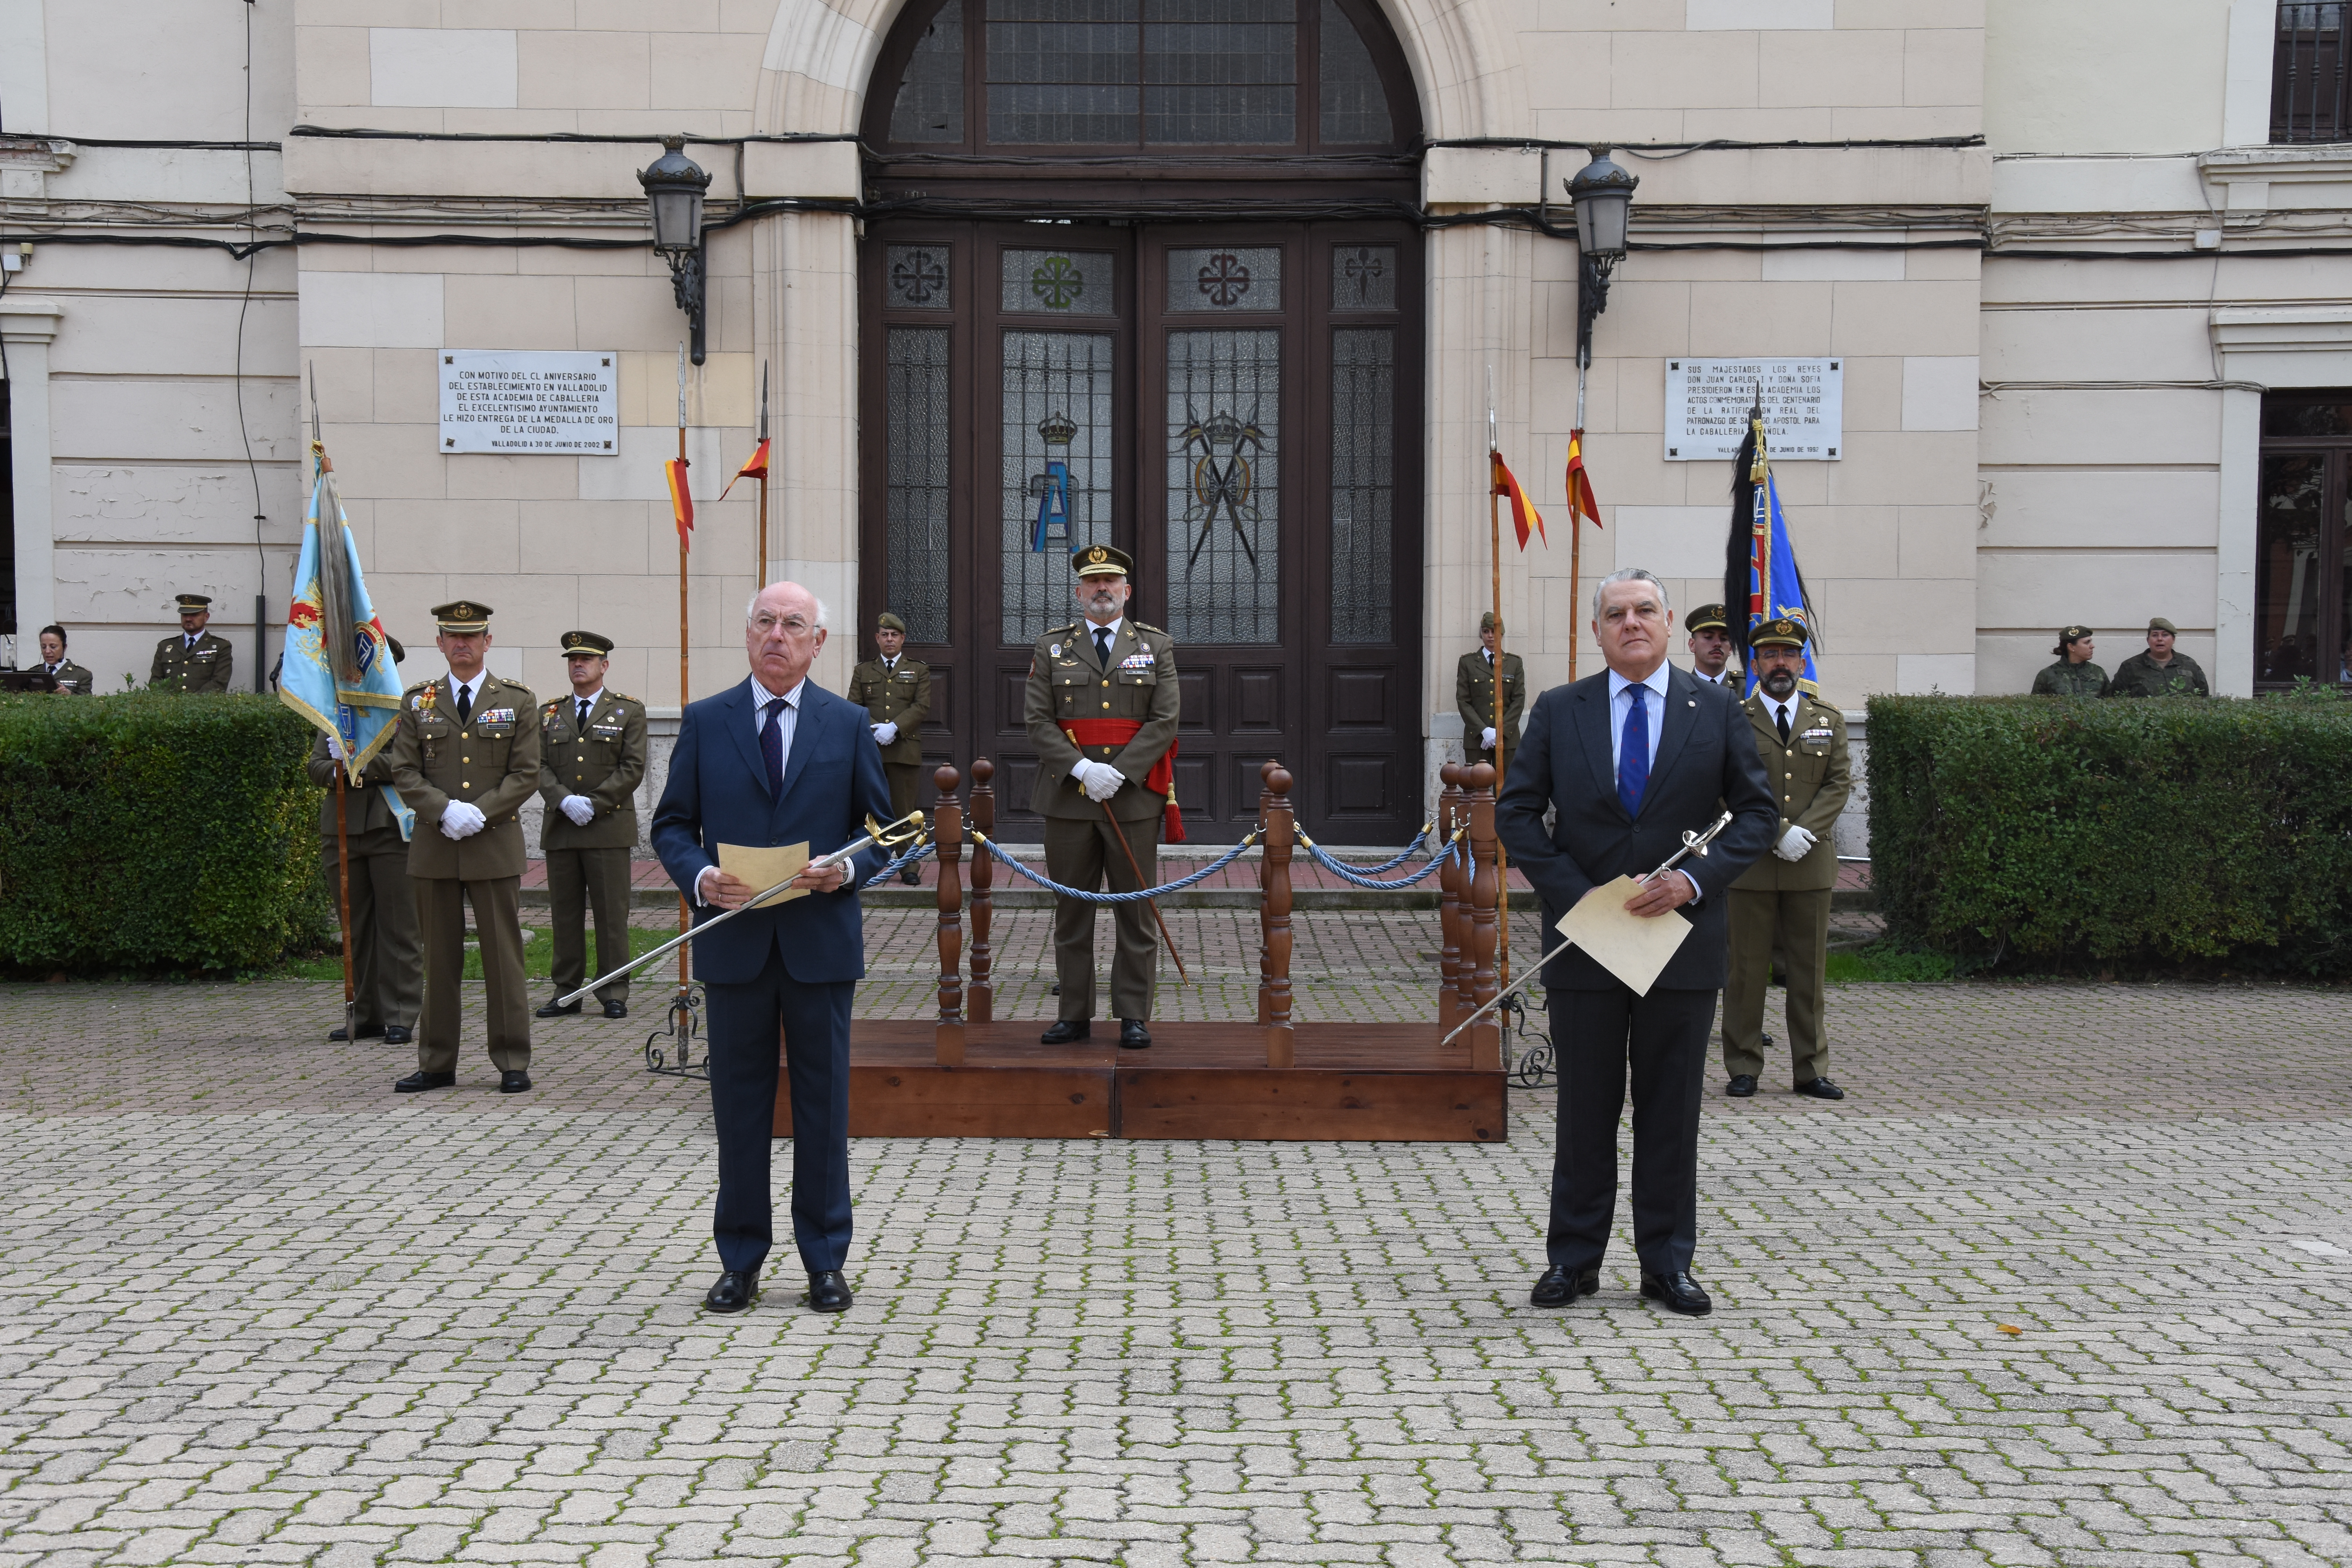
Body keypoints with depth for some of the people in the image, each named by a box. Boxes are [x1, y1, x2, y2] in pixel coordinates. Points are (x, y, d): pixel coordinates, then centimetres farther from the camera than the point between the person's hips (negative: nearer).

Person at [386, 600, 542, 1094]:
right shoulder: (417, 702, 10)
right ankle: (437, 1064, 14)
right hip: (434, 849, 2)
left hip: (495, 846, -2)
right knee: (439, 959, 6)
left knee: (503, 957, 0)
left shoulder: (517, 701, 6)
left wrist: (480, 812, -13)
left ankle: (513, 1063, 6)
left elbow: (526, 774, 0)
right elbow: (405, 773, 4)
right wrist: (445, 810, -12)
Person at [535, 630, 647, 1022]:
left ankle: (614, 993, 3)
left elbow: (633, 768, -2)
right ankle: (567, 991, 11)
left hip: (609, 827, -3)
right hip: (560, 829, 3)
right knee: (564, 914, 5)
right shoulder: (549, 714, 15)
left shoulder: (629, 711, 6)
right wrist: (566, 801, -11)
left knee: (612, 913, -2)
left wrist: (594, 803, -12)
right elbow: (540, 768, 7)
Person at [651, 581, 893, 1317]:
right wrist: (700, 877, -12)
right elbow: (672, 824, 7)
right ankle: (740, 1261, 17)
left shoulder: (849, 724, 6)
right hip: (734, 942, 0)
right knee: (739, 1104, 7)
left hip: (822, 941, 0)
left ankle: (826, 1262, 15)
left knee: (824, 1103, 5)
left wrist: (847, 870, -11)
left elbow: (882, 828, 9)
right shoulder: (704, 722, 6)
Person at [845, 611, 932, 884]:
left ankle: (909, 866, 4)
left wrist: (894, 727, -13)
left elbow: (922, 707, 0)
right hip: (869, 751, 1)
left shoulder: (919, 671, 12)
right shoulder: (863, 672, 16)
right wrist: (875, 729, -12)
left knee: (905, 810, -1)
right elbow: (854, 707, 6)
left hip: (906, 750, -1)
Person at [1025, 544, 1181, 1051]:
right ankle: (1074, 1014, 13)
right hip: (1068, 798, 1)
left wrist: (1119, 773, -12)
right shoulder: (1051, 648, 8)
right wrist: (1082, 770, -13)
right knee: (1071, 913, 5)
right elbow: (1038, 721, 1)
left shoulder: (1156, 647, 7)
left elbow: (1165, 720, -1)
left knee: (1135, 912, 2)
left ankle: (1134, 1016, 9)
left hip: (1135, 796, -1)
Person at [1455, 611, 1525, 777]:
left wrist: (1501, 730, -10)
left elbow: (1519, 700, 3)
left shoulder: (1514, 662, 10)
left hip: (1508, 737, 1)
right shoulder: (1467, 662, 8)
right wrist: (1484, 730, -11)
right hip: (1476, 737, -1)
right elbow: (1463, 701, 1)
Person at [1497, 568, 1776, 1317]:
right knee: (1585, 1106, 6)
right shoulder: (1558, 711, 4)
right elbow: (1516, 812, 3)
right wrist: (1575, 895, -9)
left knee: (1672, 1107, 7)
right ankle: (1574, 1258, 17)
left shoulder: (1716, 709, 4)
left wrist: (1695, 879, -11)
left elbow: (1758, 811, 4)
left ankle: (1667, 1262, 17)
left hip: (1683, 938, 0)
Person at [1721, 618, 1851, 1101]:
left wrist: (1805, 831, -11)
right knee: (1747, 971, 1)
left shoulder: (1829, 721, 12)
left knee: (1809, 972, 6)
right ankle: (1743, 1068, 8)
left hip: (1812, 865, 3)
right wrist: (1779, 835, -15)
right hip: (1751, 866, -3)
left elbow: (1839, 784, 5)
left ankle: (1811, 1070, 13)